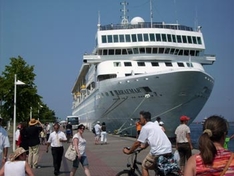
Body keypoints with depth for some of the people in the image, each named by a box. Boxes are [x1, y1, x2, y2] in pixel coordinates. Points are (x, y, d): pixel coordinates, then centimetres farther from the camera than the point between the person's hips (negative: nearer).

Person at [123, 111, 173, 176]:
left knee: (144, 166, 13)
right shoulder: (155, 125, 23)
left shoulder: (145, 127, 0)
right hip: (169, 151, 7)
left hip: (158, 153, -7)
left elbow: (137, 143, 2)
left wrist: (129, 151, 15)